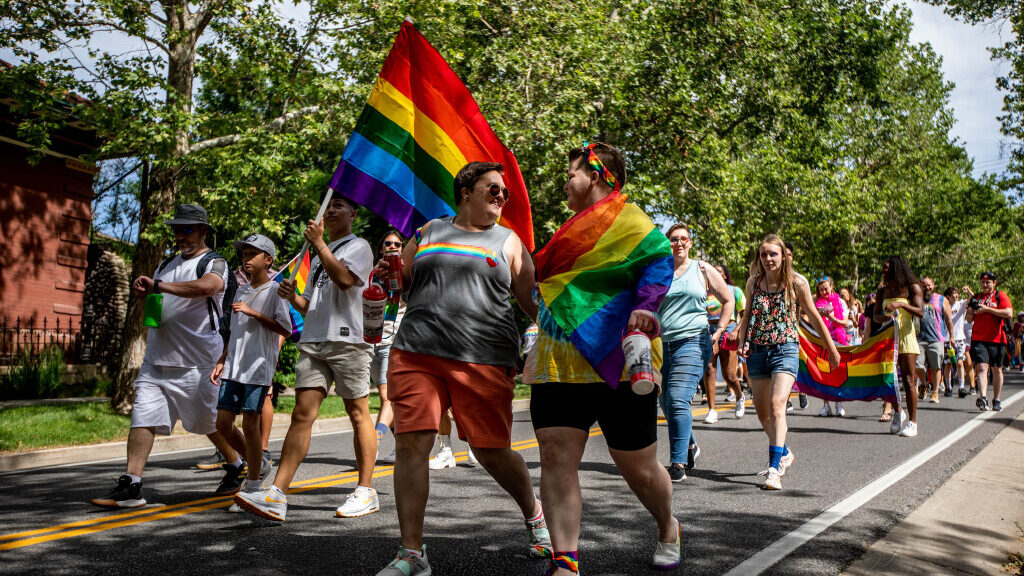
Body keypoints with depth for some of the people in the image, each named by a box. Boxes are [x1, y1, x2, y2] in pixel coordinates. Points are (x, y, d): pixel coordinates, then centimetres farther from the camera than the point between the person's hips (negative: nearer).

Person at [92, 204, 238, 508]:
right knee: (143, 417, -5)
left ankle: (239, 464, 26)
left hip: (196, 361, -6)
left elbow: (206, 287, -28)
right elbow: (152, 300, 31)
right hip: (156, 360, 6)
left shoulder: (214, 263, -4)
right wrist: (145, 292, 6)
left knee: (212, 422, 4)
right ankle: (130, 486, -3)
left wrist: (158, 286, -24)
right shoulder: (167, 264, 20)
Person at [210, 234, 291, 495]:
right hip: (234, 367, 7)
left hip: (259, 368, -7)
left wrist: (252, 312, -17)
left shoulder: (274, 290, -4)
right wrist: (221, 362, 17)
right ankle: (258, 464, 24)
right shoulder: (241, 291, 17)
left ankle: (253, 485, 5)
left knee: (250, 425, -7)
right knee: (223, 423, 3)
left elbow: (286, 329, -14)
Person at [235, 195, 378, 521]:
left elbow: (344, 278, -15)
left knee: (358, 414, 0)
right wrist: (292, 296, 7)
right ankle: (276, 496, -12)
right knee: (303, 413, -5)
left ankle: (366, 492, 7)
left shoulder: (359, 247, 6)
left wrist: (318, 242, -8)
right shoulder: (318, 257, 28)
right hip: (313, 341, 6)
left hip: (346, 339, -6)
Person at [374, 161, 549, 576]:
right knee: (411, 445, -7)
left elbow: (532, 301, 12)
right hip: (417, 354, 2)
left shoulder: (508, 242, 13)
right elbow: (397, 284, 22)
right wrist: (385, 280, -1)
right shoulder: (427, 233, 17)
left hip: (485, 361, -1)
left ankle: (534, 515, 32)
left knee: (492, 452, 2)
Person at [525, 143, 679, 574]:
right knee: (555, 457, -7)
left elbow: (660, 258, -19)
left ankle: (668, 530, 34)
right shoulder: (577, 227, 23)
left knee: (637, 466, 5)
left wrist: (644, 306, -31)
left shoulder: (625, 218, -5)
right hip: (559, 362, 8)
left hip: (615, 362, -7)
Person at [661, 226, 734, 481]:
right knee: (665, 401, 11)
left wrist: (719, 331, 2)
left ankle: (678, 463, -12)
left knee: (678, 399, -16)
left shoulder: (703, 270, 6)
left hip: (693, 342, -4)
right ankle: (690, 445, 36)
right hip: (663, 345, 4)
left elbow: (728, 300, 13)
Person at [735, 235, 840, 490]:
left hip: (785, 350, -4)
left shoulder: (796, 283, -4)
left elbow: (814, 317, 5)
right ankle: (784, 453, 36)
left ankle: (774, 469, -21)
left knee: (777, 405, -21)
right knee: (762, 412, 11)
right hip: (757, 351, 4)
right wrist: (741, 342, 1)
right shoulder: (753, 282, 5)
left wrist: (832, 348, 11)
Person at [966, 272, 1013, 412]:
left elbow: (1009, 313, -13)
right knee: (982, 367, -13)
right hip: (978, 339, 1)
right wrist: (970, 311, -5)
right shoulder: (976, 297, 13)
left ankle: (996, 400, 19)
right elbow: (969, 320, 17)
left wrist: (987, 309, -17)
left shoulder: (1001, 296, 3)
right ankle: (983, 398, -25)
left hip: (996, 339, -1)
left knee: (997, 370, 7)